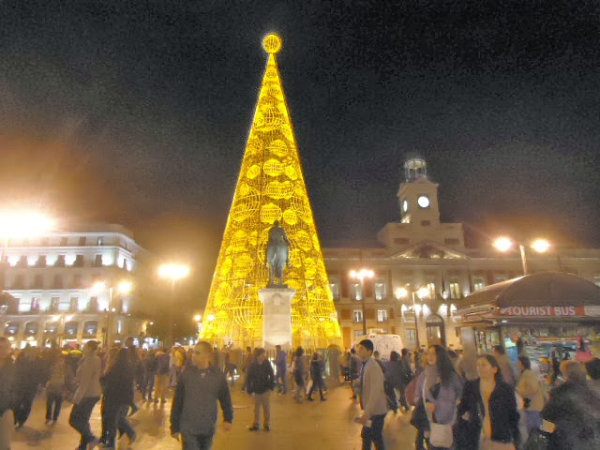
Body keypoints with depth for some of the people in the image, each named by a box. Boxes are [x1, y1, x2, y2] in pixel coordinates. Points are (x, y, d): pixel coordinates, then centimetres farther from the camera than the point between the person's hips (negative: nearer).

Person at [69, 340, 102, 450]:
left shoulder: (90, 360, -20)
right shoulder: (96, 359, 10)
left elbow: (85, 380, -23)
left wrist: (78, 396, -22)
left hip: (87, 394, -10)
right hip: (94, 393, 10)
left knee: (74, 420, 0)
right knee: (83, 420, 18)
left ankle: (91, 439, -2)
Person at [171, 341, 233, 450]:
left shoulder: (218, 375, -5)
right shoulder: (186, 373, -8)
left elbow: (225, 398, 7)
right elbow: (177, 401, -3)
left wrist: (228, 419, 3)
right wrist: (175, 426, -1)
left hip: (208, 429, 2)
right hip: (188, 429, -2)